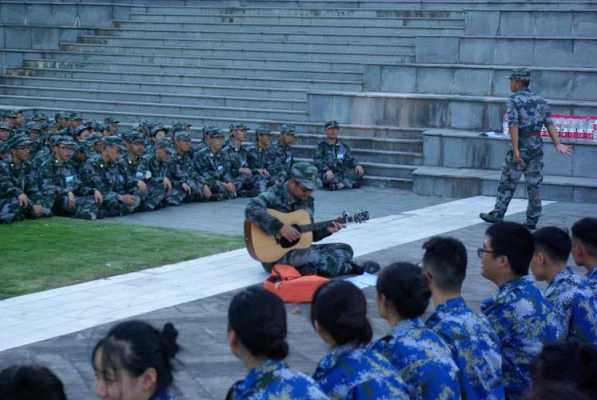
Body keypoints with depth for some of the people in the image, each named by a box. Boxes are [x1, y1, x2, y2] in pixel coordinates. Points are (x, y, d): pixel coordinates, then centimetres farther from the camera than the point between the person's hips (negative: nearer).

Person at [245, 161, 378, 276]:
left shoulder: (307, 201, 9)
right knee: (315, 257, -33)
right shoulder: (275, 195, -14)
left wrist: (326, 230, -2)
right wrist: (280, 227, -34)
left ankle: (312, 269, -18)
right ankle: (352, 268, -12)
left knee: (345, 249, 2)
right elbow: (251, 210, -33)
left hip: (300, 249, 8)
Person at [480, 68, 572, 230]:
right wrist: (557, 144, -4)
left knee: (507, 182, 5)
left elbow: (513, 125, -18)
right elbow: (549, 124, 2)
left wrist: (515, 150, -22)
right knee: (534, 184, 7)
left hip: (521, 146, -5)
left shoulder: (513, 101, -8)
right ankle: (532, 220, 8)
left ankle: (497, 214, 10)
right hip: (537, 145, 5)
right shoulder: (539, 99, 10)